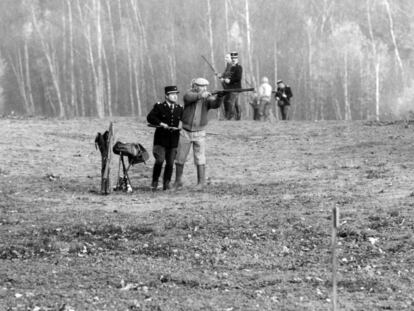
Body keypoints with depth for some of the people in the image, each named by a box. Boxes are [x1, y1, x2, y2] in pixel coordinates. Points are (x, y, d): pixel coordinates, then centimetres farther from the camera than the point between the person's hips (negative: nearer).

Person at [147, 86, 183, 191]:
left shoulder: (180, 109, 13)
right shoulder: (159, 107, 1)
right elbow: (150, 117, -8)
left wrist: (181, 125, -4)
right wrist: (161, 123, -19)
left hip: (174, 140, 4)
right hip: (161, 139, -4)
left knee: (170, 163, 3)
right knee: (160, 160, -15)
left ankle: (166, 183, 16)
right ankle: (155, 182, 1)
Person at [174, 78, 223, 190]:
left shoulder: (208, 98, -7)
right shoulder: (189, 93, -8)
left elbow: (215, 104, -27)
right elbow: (188, 97, -31)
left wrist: (219, 97, -48)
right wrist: (200, 95, -47)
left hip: (199, 133, -1)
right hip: (185, 132, 1)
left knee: (200, 159, -7)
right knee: (180, 159, 7)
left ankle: (201, 183, -1)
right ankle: (178, 181, 23)